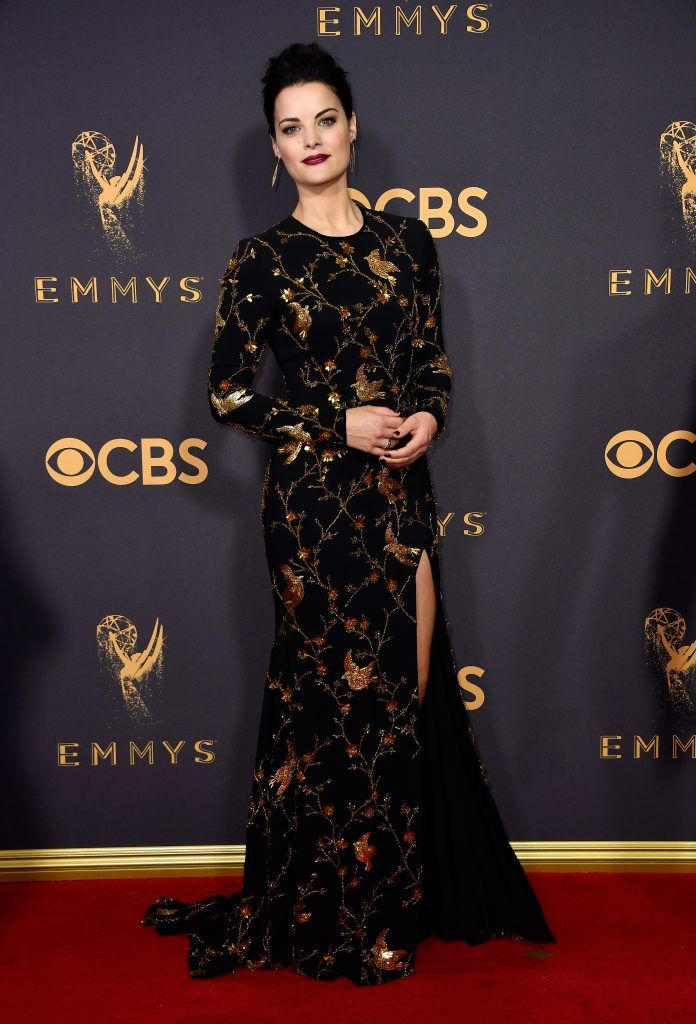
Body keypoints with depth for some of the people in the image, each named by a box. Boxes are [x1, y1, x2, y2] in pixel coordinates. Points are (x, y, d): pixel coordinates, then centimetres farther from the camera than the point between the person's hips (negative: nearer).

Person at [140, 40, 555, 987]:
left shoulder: (406, 242, 7)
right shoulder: (263, 260, -3)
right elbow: (228, 394, -3)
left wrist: (429, 416, -7)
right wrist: (338, 426, -12)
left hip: (402, 492, 4)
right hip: (315, 500, -3)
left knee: (413, 685, 7)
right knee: (339, 689, 3)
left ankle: (415, 890, 26)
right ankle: (343, 919, 20)